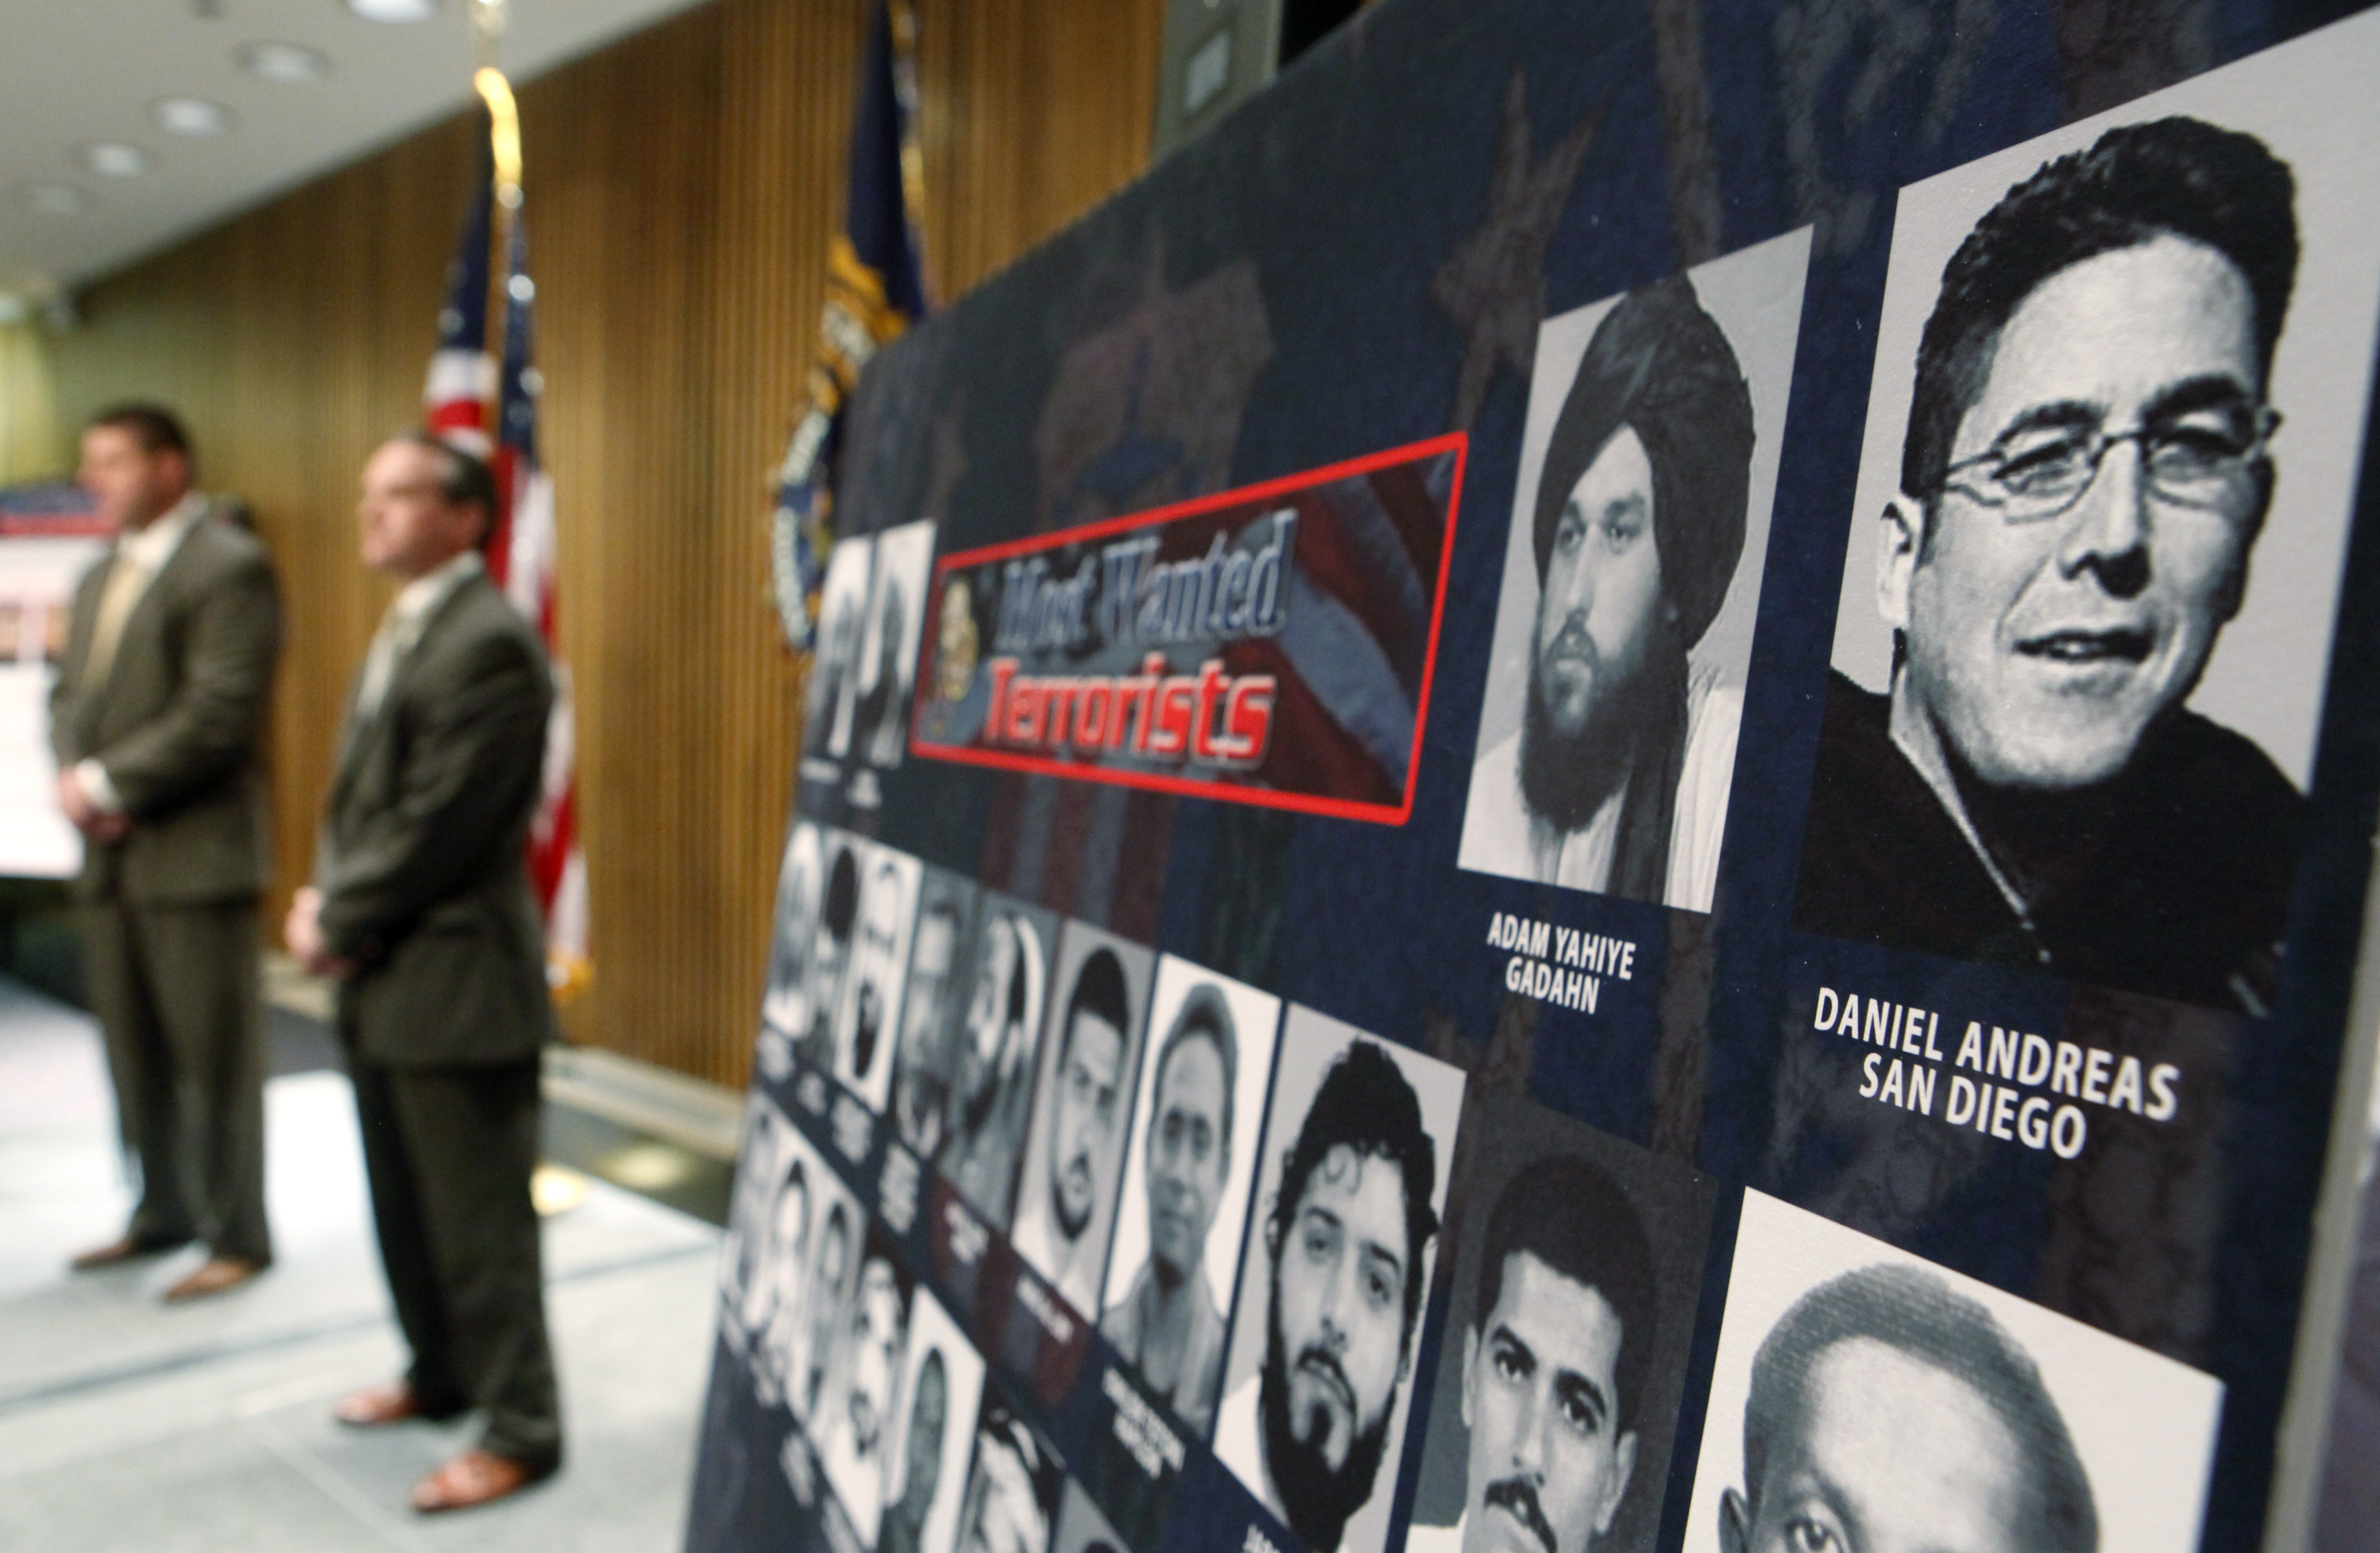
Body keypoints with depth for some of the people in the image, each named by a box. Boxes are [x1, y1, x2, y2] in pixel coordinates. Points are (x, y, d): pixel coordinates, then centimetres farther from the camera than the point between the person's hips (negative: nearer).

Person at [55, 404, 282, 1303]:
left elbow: (219, 712, -17)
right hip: (111, 853, 8)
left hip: (195, 854, -8)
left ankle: (238, 1237, 11)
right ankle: (164, 1213, 30)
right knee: (135, 1052, 16)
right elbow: (69, 696, 18)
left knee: (216, 1056, -1)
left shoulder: (230, 568, -9)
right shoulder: (98, 579, 19)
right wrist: (73, 778, -1)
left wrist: (109, 783, -13)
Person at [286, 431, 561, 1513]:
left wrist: (337, 923, -9)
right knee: (404, 1202, 21)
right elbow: (357, 797, 17)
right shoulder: (400, 635, 15)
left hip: (455, 981, -10)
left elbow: (439, 825, -20)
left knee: (477, 1218, 2)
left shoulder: (489, 643, -18)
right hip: (383, 979, 10)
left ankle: (520, 1429, 17)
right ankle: (440, 1374, 40)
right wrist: (326, 903, 2)